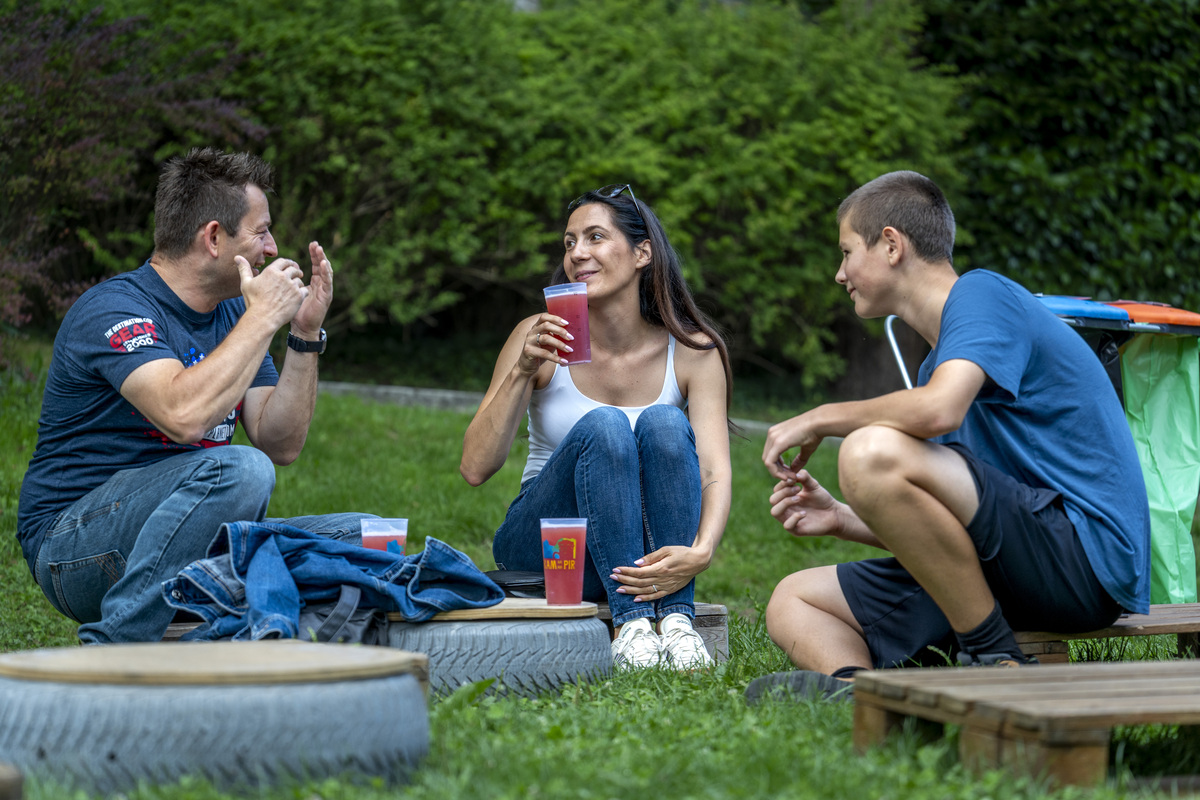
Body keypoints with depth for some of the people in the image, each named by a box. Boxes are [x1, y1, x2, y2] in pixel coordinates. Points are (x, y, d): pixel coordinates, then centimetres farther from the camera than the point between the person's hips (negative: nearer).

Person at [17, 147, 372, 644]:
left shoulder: (232, 314, 11)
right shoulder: (113, 309, -15)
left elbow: (280, 445, 8)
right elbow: (185, 413, -33)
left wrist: (305, 332, -2)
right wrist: (263, 318, -22)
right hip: (72, 543, -8)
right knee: (239, 470, -34)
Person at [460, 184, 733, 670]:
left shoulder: (691, 352, -5)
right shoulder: (540, 338, -6)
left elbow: (715, 470, -16)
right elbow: (475, 469, -11)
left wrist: (700, 552, -35)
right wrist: (524, 371, -22)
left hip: (648, 554, 1)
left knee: (665, 423, -27)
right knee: (602, 426, -29)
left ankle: (676, 615, -32)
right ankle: (629, 622, -37)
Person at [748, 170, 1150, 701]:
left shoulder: (982, 294, -4)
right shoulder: (938, 362, 24)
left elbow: (939, 410, -26)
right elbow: (935, 534, 23)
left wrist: (821, 419, -10)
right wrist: (842, 519, 9)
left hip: (1087, 552, -10)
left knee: (873, 453, -29)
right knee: (792, 603, 10)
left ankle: (996, 663, -20)